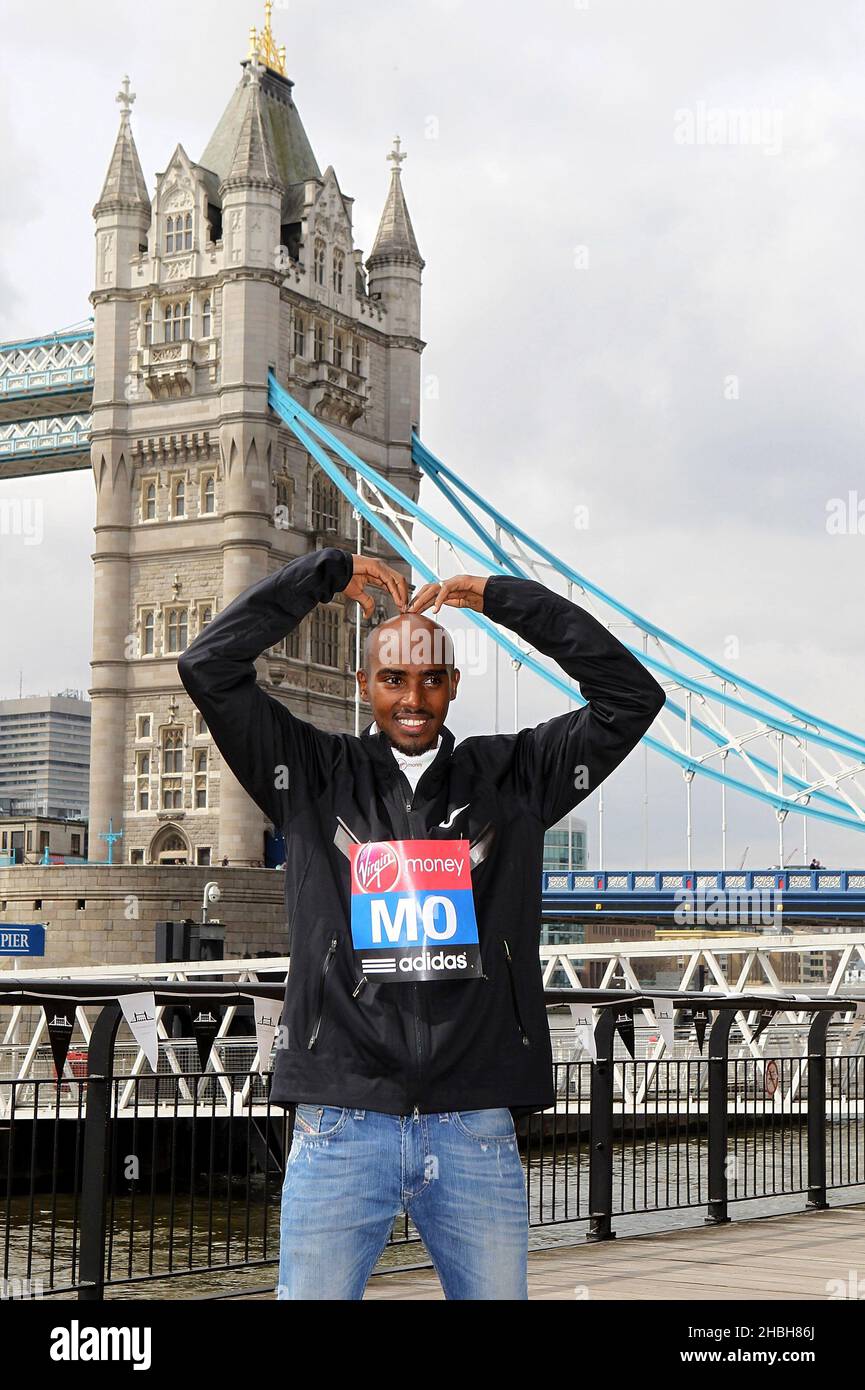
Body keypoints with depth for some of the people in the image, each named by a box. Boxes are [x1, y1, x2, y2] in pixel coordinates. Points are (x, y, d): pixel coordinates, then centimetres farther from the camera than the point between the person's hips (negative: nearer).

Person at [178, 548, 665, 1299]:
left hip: (476, 1130, 1)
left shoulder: (512, 778, 11)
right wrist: (326, 573, 2)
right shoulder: (315, 776, 8)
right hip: (342, 1122, -1)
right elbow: (210, 668, 0)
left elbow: (630, 695, 4)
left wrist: (504, 598, 2)